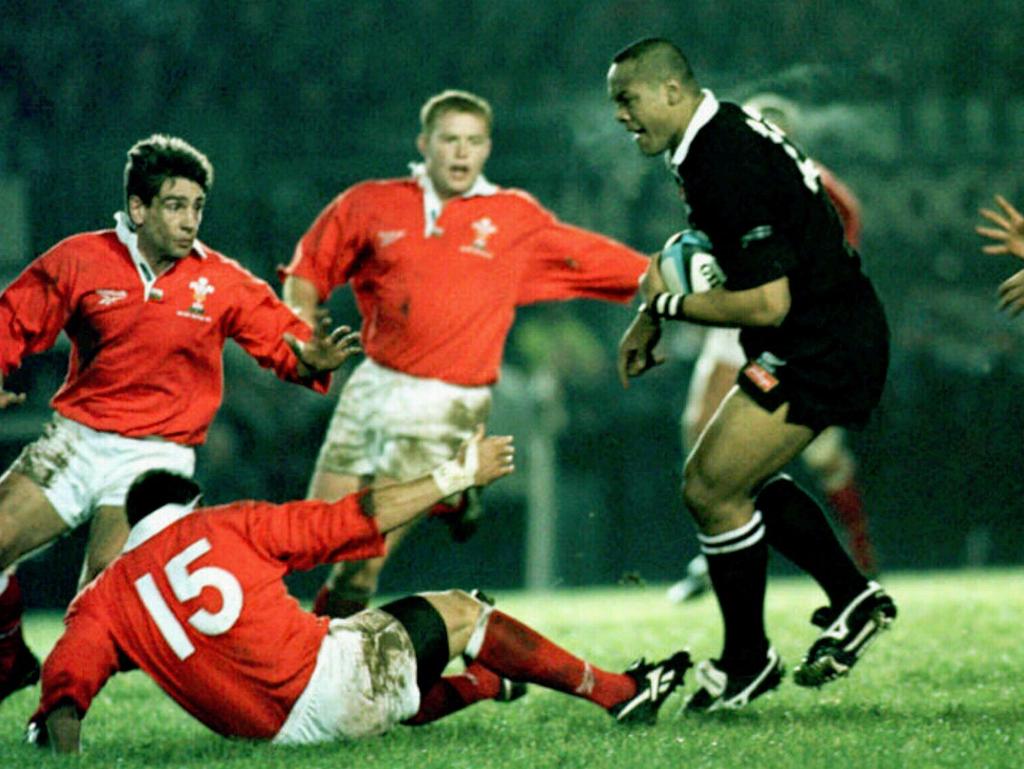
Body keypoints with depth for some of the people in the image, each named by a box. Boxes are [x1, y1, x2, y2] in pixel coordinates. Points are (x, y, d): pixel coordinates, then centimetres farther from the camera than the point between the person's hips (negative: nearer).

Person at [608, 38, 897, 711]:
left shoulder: (727, 166, -25)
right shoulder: (717, 135, 7)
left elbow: (767, 303, -27)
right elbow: (709, 247, 26)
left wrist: (667, 306, -14)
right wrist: (654, 315, 15)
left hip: (821, 351, -11)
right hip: (829, 339, 11)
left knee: (711, 490, -6)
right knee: (736, 481, 19)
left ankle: (747, 661, 9)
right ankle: (855, 599, 25)